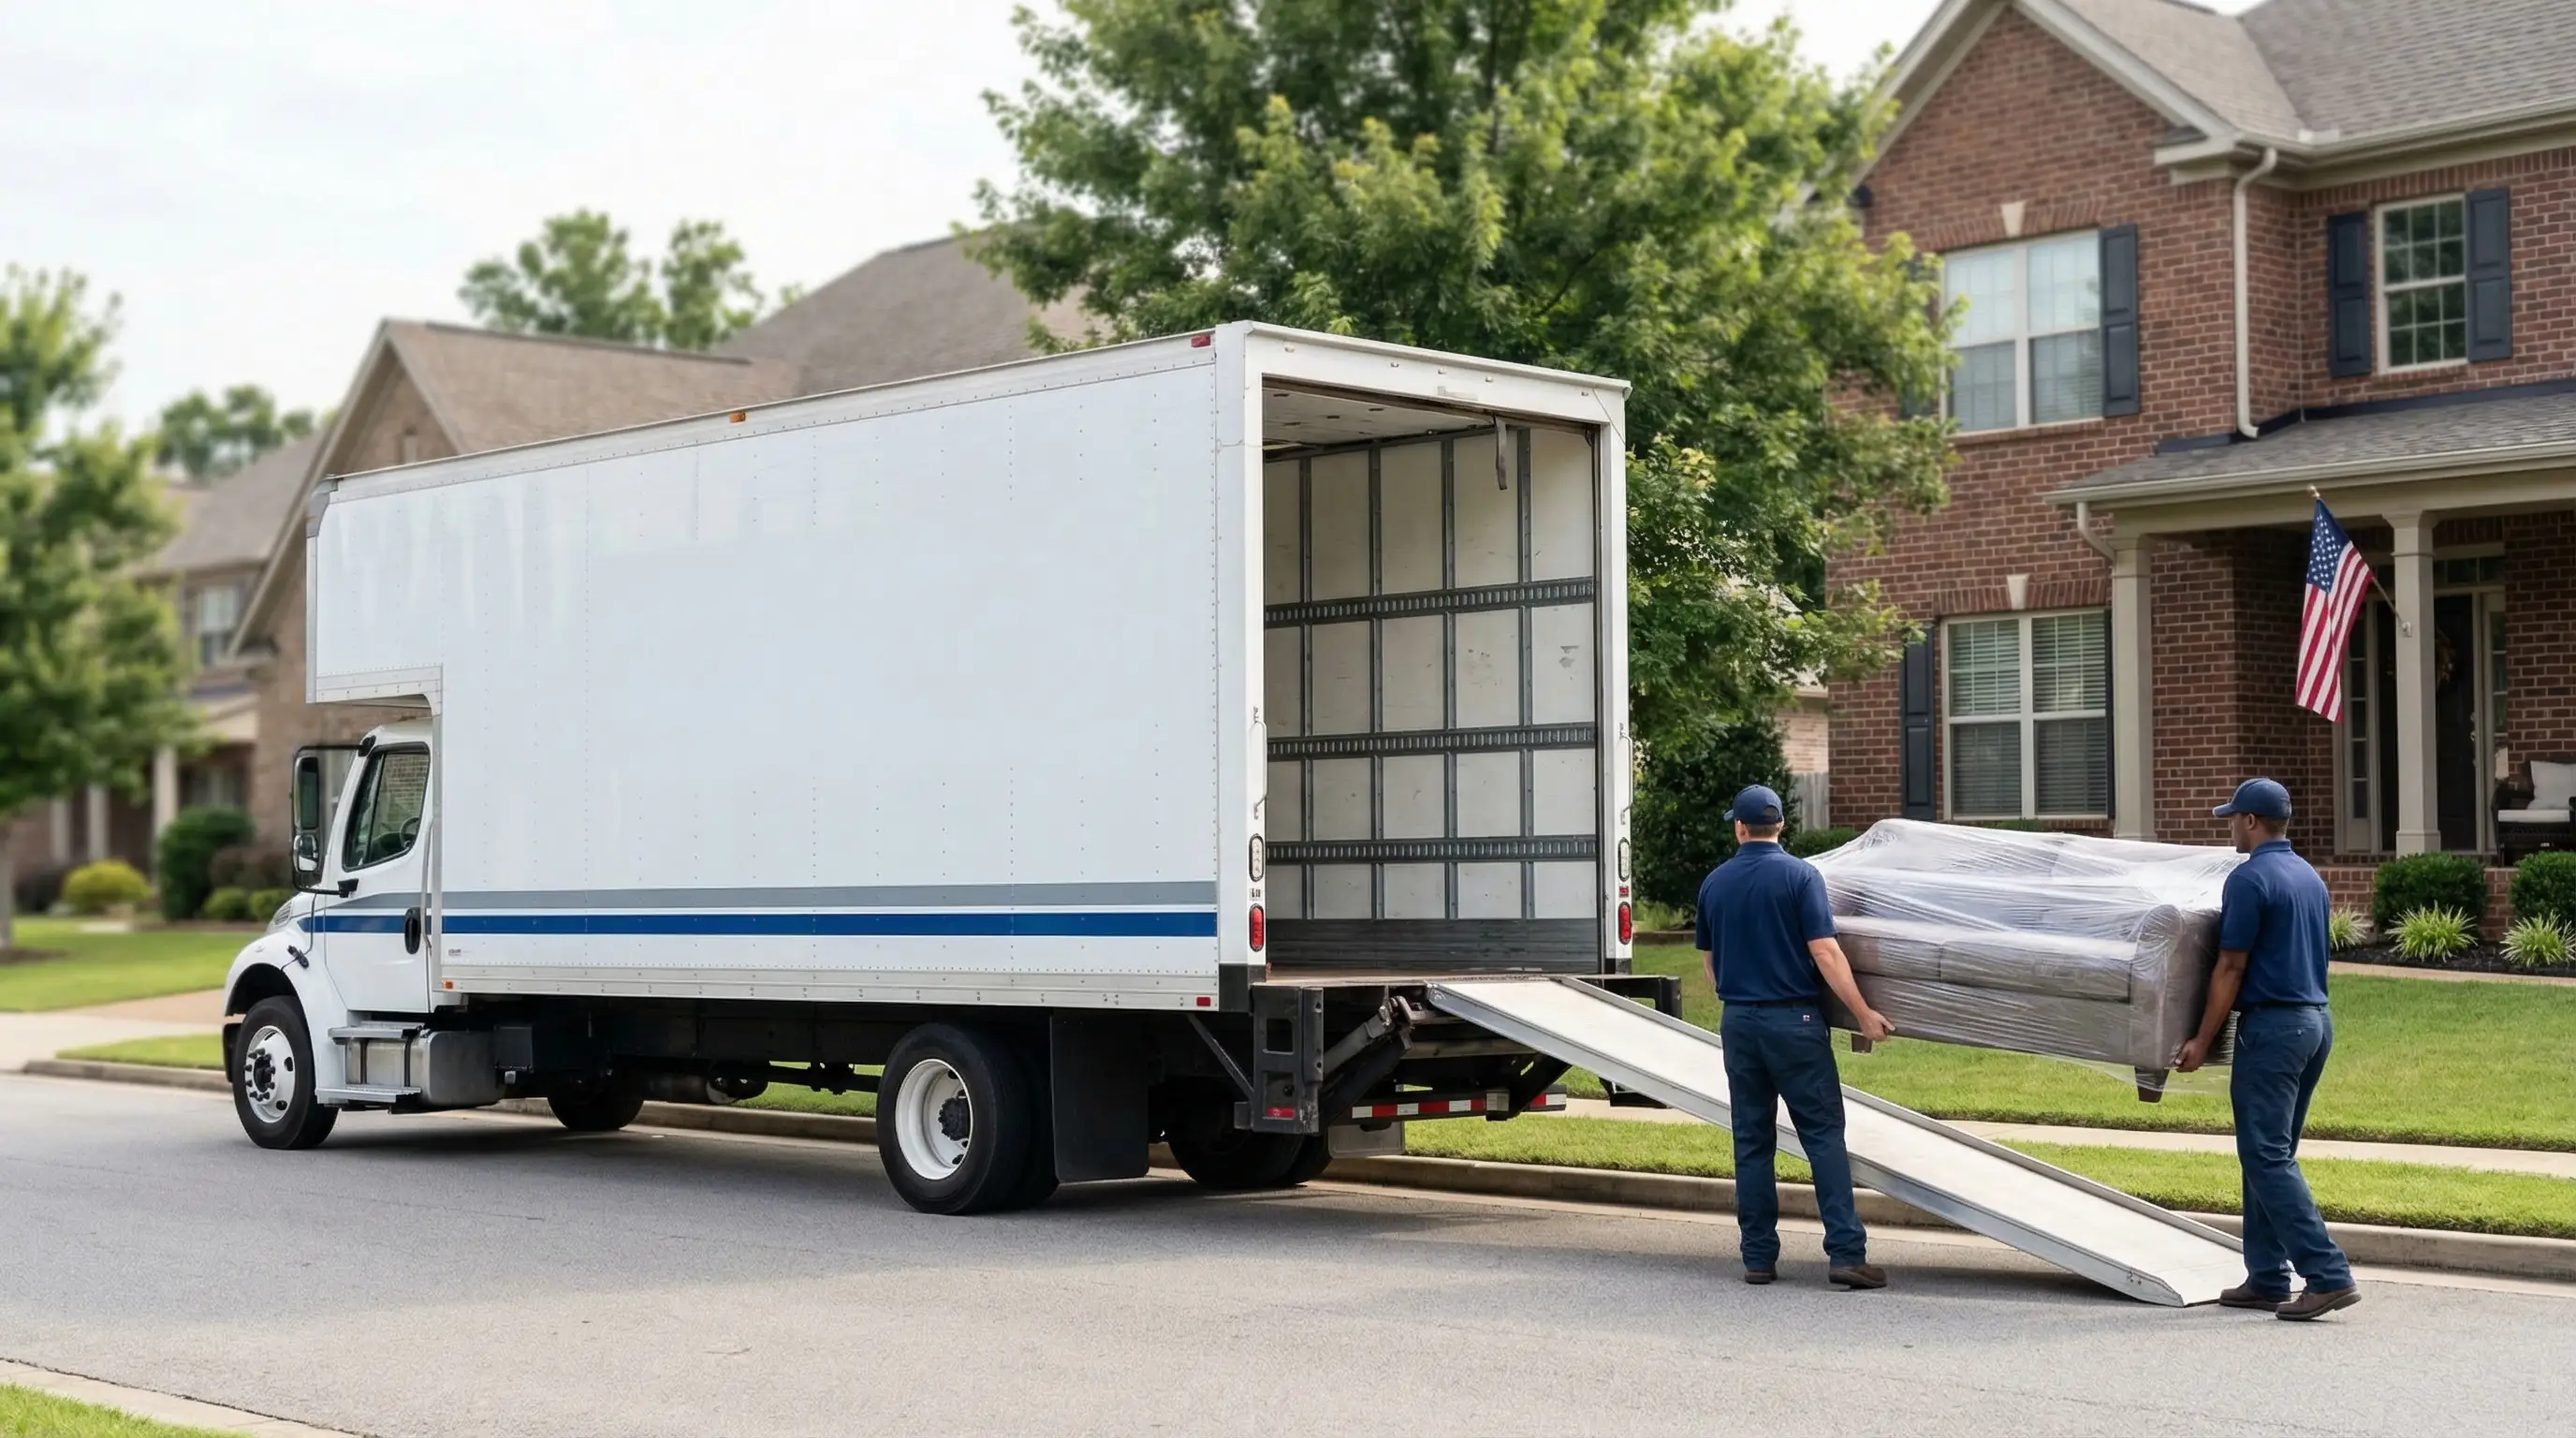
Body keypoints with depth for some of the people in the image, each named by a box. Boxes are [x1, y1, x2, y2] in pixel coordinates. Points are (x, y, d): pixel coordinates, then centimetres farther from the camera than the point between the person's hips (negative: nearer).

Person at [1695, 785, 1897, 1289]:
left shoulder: (1714, 884, 7)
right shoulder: (1800, 875, -7)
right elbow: (1824, 952, -14)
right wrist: (1864, 1014, -9)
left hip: (1738, 1021, 4)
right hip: (1794, 1020, -4)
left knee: (1752, 1142, 9)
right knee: (1823, 1135, -3)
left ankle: (1758, 1256, 8)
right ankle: (1846, 1252, -10)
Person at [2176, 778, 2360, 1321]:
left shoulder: (2250, 879, -12)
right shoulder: (2310, 877, 15)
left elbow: (2231, 967, -14)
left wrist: (2203, 1040, -8)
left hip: (2273, 1025, -9)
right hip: (2316, 1019, 9)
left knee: (2266, 1155, -7)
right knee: (2270, 1153, 14)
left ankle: (2328, 1274, -14)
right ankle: (2267, 1278, 14)